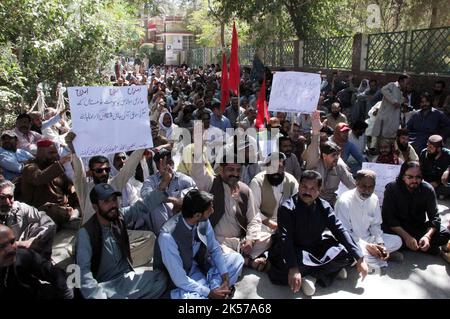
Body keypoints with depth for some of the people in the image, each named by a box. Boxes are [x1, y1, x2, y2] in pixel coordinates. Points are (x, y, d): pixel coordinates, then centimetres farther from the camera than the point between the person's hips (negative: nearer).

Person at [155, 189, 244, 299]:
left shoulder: (203, 221, -14)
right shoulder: (168, 236, -32)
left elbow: (215, 249, 1)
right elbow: (180, 279, -27)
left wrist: (225, 279, -11)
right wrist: (210, 293, -21)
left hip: (201, 267, 6)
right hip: (181, 282, -6)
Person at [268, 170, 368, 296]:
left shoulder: (324, 207, -3)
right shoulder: (287, 208, -17)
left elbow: (340, 230, -7)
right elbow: (285, 238, -28)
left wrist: (360, 258, -16)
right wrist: (293, 268, -42)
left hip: (316, 248, 5)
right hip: (295, 252, -4)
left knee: (347, 251, -17)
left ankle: (312, 275, -21)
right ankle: (330, 268, -19)